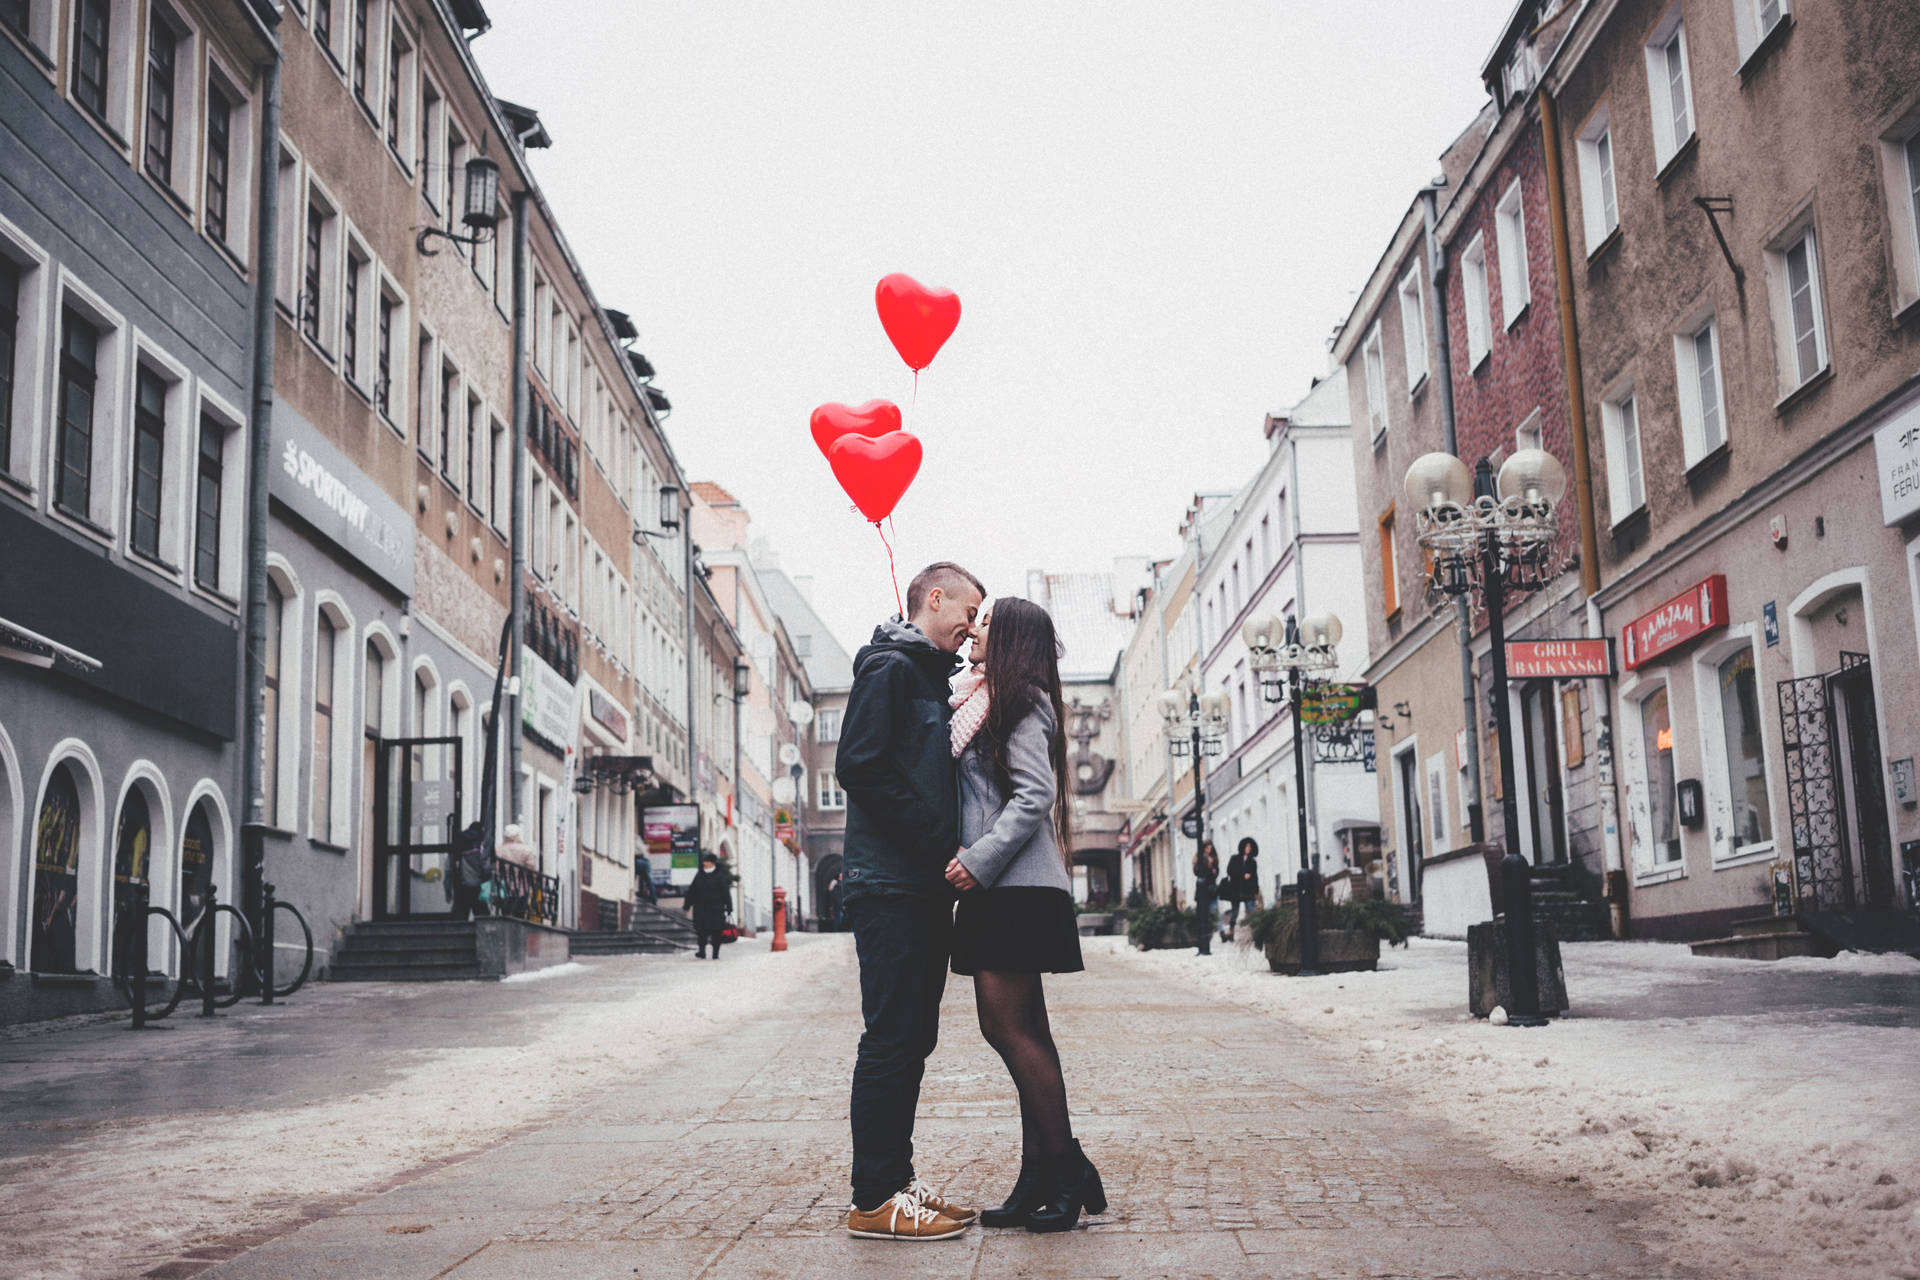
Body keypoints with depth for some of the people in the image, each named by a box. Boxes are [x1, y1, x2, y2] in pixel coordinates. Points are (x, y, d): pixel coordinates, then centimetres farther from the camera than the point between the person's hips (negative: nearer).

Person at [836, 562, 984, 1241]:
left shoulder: (929, 676, 22)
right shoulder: (889, 668, -7)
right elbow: (859, 768, -18)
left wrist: (949, 853, 8)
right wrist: (940, 844, -18)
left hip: (925, 888, 10)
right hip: (891, 885, -10)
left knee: (911, 1038, 12)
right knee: (892, 1038, -8)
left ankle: (898, 1180, 19)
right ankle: (875, 1200, -3)